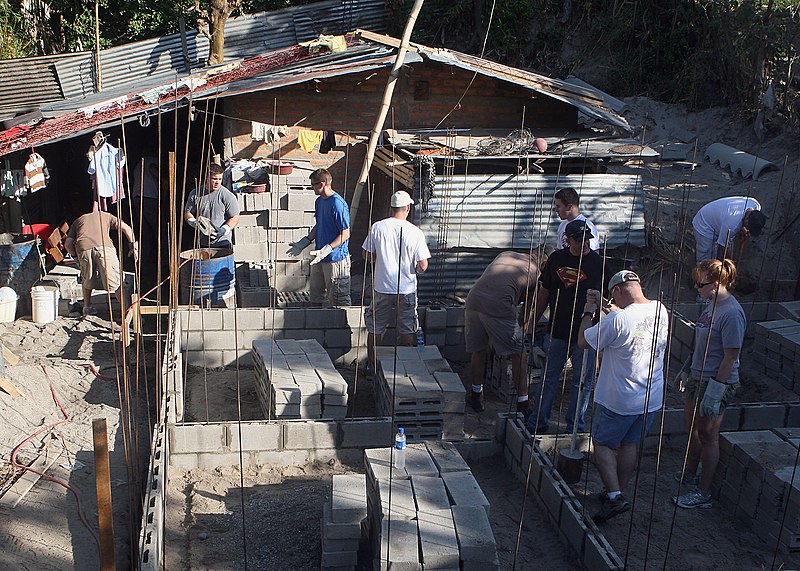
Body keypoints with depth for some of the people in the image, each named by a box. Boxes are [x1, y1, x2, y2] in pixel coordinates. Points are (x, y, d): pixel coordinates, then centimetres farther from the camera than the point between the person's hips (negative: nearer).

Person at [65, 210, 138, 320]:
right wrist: (134, 246, 25)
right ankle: (126, 311, -4)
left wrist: (76, 256, 33)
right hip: (104, 247, -1)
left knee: (87, 279, 25)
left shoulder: (77, 221, 36)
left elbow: (68, 243, 22)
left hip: (83, 248, 1)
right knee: (115, 281, 1)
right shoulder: (106, 215, 35)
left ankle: (87, 307, 36)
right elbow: (126, 228, 21)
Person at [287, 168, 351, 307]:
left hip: (336, 259, -9)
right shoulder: (319, 201, 9)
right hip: (319, 258, 9)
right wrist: (302, 244, 15)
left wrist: (325, 251, -26)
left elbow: (345, 234, -20)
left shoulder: (338, 204, -20)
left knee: (338, 300, -2)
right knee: (316, 296, 17)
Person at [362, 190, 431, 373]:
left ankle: (372, 367, 22)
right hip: (407, 289, -1)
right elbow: (422, 266, -11)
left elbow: (367, 256, 2)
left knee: (375, 330, 15)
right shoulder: (415, 232, -11)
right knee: (406, 331, 13)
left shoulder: (377, 227, -7)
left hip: (382, 289, 1)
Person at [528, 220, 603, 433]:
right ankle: (538, 422, 23)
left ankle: (574, 425, 20)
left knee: (583, 382, 7)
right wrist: (533, 323, 13)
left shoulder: (598, 263, -6)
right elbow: (544, 292, 11)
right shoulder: (557, 258, 3)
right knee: (549, 377, 13)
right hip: (557, 330, 3)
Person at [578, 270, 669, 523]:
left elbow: (584, 341, -11)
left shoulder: (617, 319, -26)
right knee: (630, 445, 20)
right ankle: (618, 491, 32)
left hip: (618, 400, -6)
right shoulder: (661, 311, -4)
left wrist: (588, 312, 2)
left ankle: (614, 496, 0)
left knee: (603, 444, 10)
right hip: (651, 398, 6)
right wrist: (607, 307, 20)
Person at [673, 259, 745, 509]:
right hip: (698, 377, 9)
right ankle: (690, 475, 41)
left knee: (707, 435, 3)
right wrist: (691, 374, 22)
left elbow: (731, 357, -23)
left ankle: (703, 493, 16)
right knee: (692, 426, 21)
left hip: (717, 383, -9)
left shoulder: (732, 314, -24)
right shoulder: (714, 304, 4)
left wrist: (714, 393, -22)